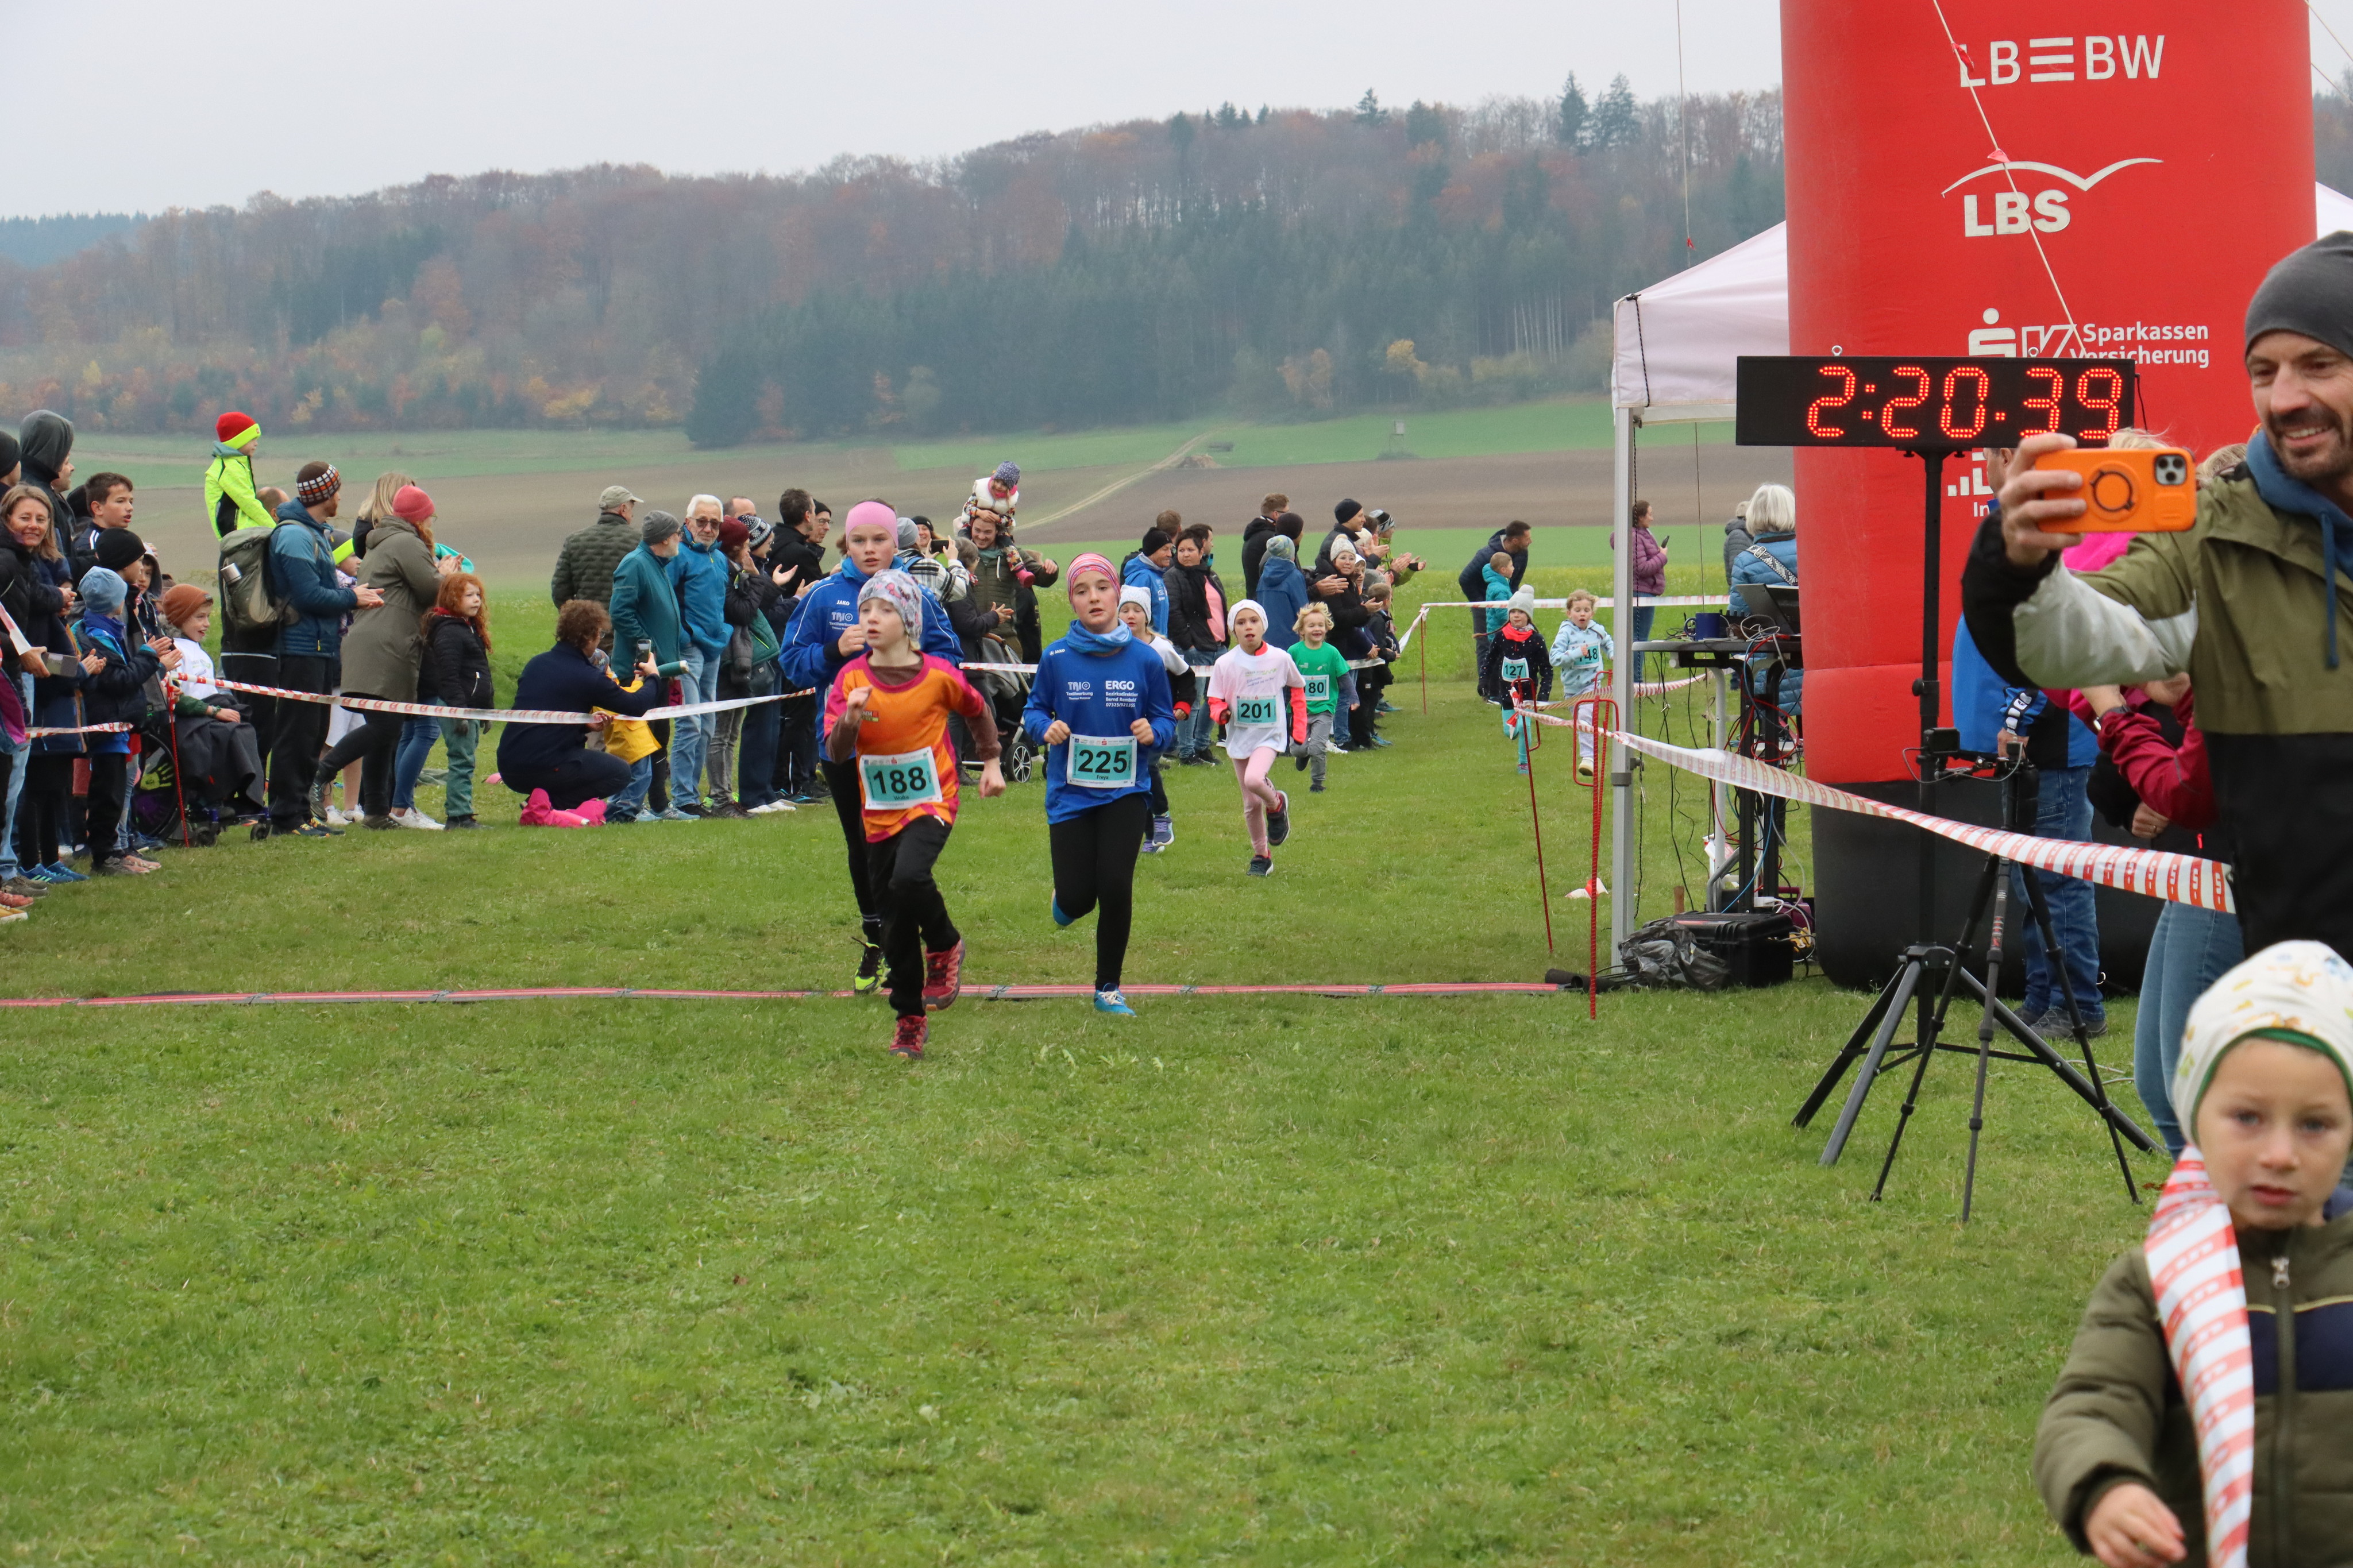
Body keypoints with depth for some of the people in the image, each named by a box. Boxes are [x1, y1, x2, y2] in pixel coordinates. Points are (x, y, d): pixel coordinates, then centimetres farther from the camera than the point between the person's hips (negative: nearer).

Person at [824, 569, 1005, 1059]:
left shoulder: (938, 675, -10)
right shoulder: (850, 679, -5)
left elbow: (978, 712, 11)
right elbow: (835, 752, -10)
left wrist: (991, 763, 13)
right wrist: (850, 719, -28)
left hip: (931, 803, -3)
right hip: (879, 812, 3)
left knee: (909, 879, -31)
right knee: (894, 923, 8)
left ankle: (945, 945, 0)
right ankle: (910, 1020, 23)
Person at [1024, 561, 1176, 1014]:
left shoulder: (1145, 659, -4)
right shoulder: (1057, 658, -4)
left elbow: (1166, 718, 4)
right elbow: (1034, 709, 6)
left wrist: (1153, 733, -18)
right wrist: (1046, 728, -16)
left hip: (1126, 791, 0)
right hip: (1071, 792, 0)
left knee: (1115, 887, -11)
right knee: (1077, 898, -2)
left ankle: (1108, 988, 8)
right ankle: (1066, 901, 39)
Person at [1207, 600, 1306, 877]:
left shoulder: (1280, 659, -8)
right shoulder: (1225, 664, -8)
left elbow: (1297, 689, 9)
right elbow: (1215, 701, 0)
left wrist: (1299, 729, 6)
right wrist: (1222, 713, -24)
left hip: (1271, 735, -2)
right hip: (1240, 738, 2)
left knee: (1254, 780, -29)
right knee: (1251, 804, 7)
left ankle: (1277, 805, 4)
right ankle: (1261, 855, 27)